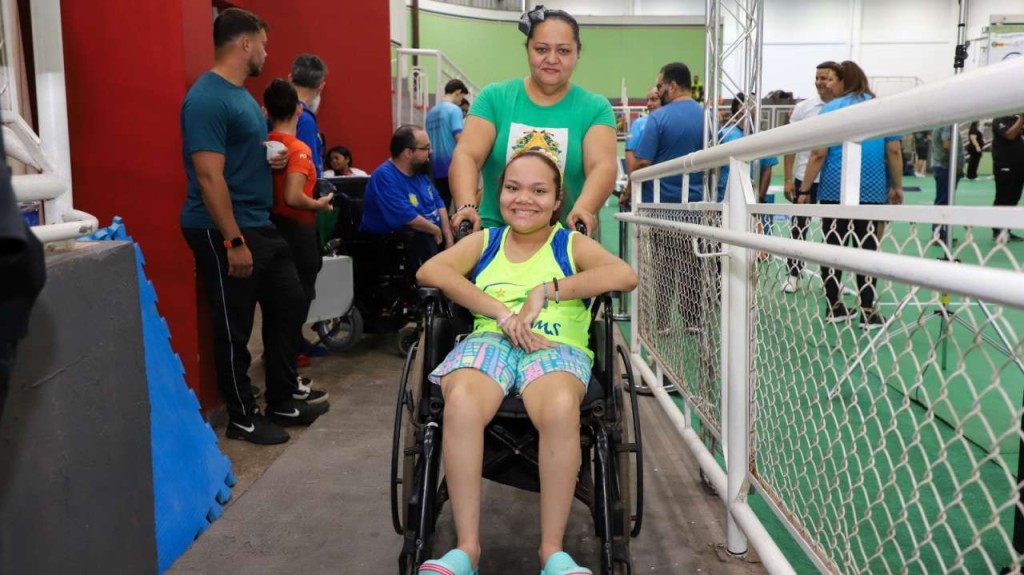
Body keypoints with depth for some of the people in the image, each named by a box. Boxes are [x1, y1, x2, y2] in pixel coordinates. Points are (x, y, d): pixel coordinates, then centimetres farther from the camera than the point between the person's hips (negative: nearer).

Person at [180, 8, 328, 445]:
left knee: (289, 304, 15)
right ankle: (242, 417, 18)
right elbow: (210, 177, -23)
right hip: (222, 232, -10)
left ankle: (282, 401, 27)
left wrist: (271, 158, 5)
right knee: (234, 328, 2)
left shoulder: (241, 93, 14)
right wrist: (234, 241, -24)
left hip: (260, 224, 10)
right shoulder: (207, 99, -17)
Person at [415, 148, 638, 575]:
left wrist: (546, 290, -11)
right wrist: (503, 314, -12)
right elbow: (429, 272, 0)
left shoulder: (572, 243, 15)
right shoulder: (484, 241, 20)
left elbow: (625, 275, -4)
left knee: (561, 408, -37)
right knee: (461, 403, -34)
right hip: (490, 339, 1)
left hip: (557, 347, -1)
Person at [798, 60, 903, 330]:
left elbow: (819, 154, -8)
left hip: (834, 190, -1)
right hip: (872, 191, 2)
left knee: (833, 246, 7)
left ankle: (834, 307, 14)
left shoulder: (831, 109, -2)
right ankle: (867, 312, 5)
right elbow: (894, 151, 2)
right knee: (867, 248, 4)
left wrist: (804, 190, -4)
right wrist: (897, 186, 11)